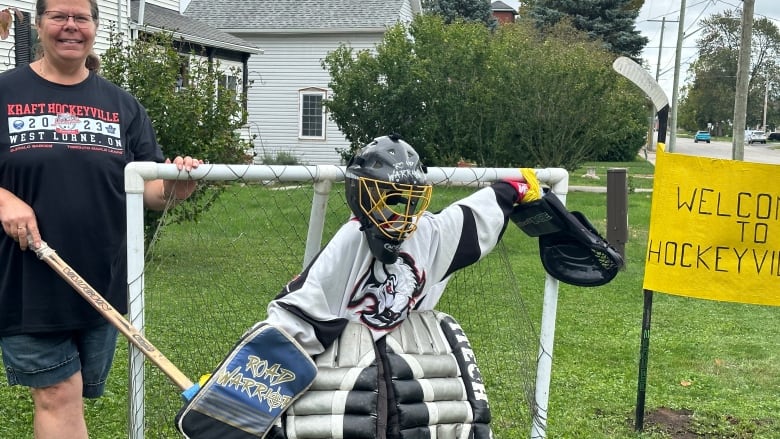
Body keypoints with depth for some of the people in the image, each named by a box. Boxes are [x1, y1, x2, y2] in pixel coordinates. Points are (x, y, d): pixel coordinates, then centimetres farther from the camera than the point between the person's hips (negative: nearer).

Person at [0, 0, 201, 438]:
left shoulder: (122, 104, 10)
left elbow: (148, 188, 5)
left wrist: (172, 187, -16)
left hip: (101, 285, 3)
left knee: (61, 399, 15)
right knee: (59, 398, -2)